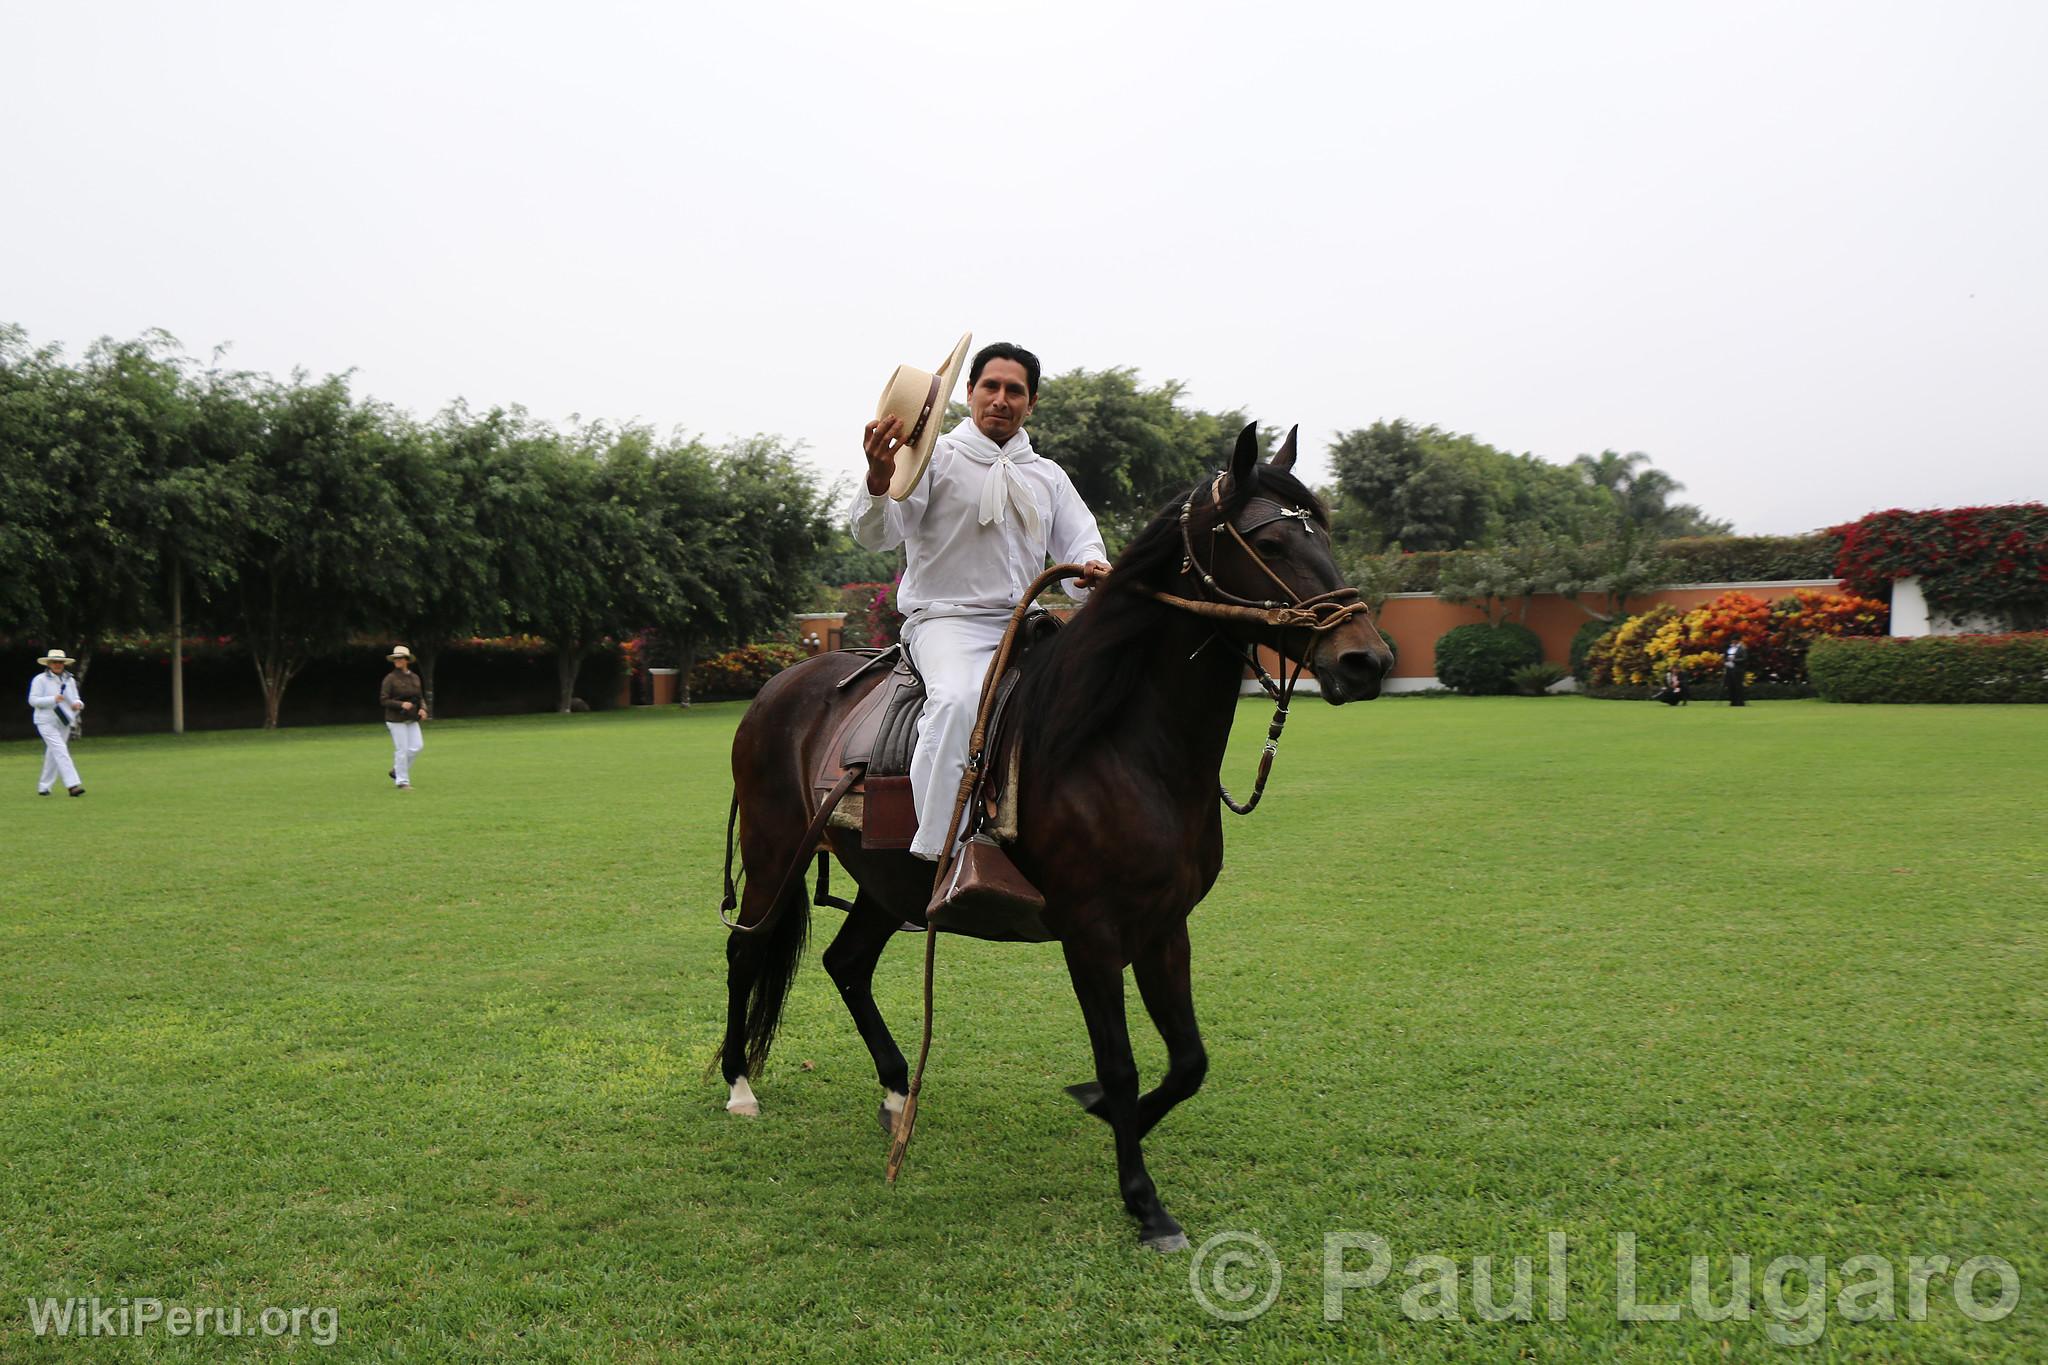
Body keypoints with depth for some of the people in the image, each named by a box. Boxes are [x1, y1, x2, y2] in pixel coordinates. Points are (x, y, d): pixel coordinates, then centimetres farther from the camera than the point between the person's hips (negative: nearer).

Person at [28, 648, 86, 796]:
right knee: (61, 751, -16)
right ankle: (72, 785, -24)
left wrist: (77, 704, -10)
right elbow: (33, 700, -9)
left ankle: (44, 786, 22)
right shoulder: (40, 679, -4)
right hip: (47, 722, -6)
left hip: (64, 723, 6)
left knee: (53, 754, 11)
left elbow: (75, 699, 15)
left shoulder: (70, 680, 13)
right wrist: (53, 699, -22)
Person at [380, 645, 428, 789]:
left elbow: (420, 697, 16)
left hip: (412, 719, 6)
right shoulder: (390, 678, -7)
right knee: (401, 749, -5)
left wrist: (422, 708, -4)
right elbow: (384, 700, -10)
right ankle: (402, 781, 5)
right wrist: (401, 704, -23)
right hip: (396, 719, -5)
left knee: (416, 747, 0)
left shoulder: (415, 677, 9)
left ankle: (396, 771, 21)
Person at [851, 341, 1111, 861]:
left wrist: (1092, 570, -12)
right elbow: (875, 534, -8)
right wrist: (878, 480, -32)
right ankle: (936, 849, -34)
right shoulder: (933, 457, 2)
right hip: (944, 620, -5)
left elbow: (1080, 544, 14)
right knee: (958, 698, -36)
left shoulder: (1049, 476, 18)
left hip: (1023, 624, 5)